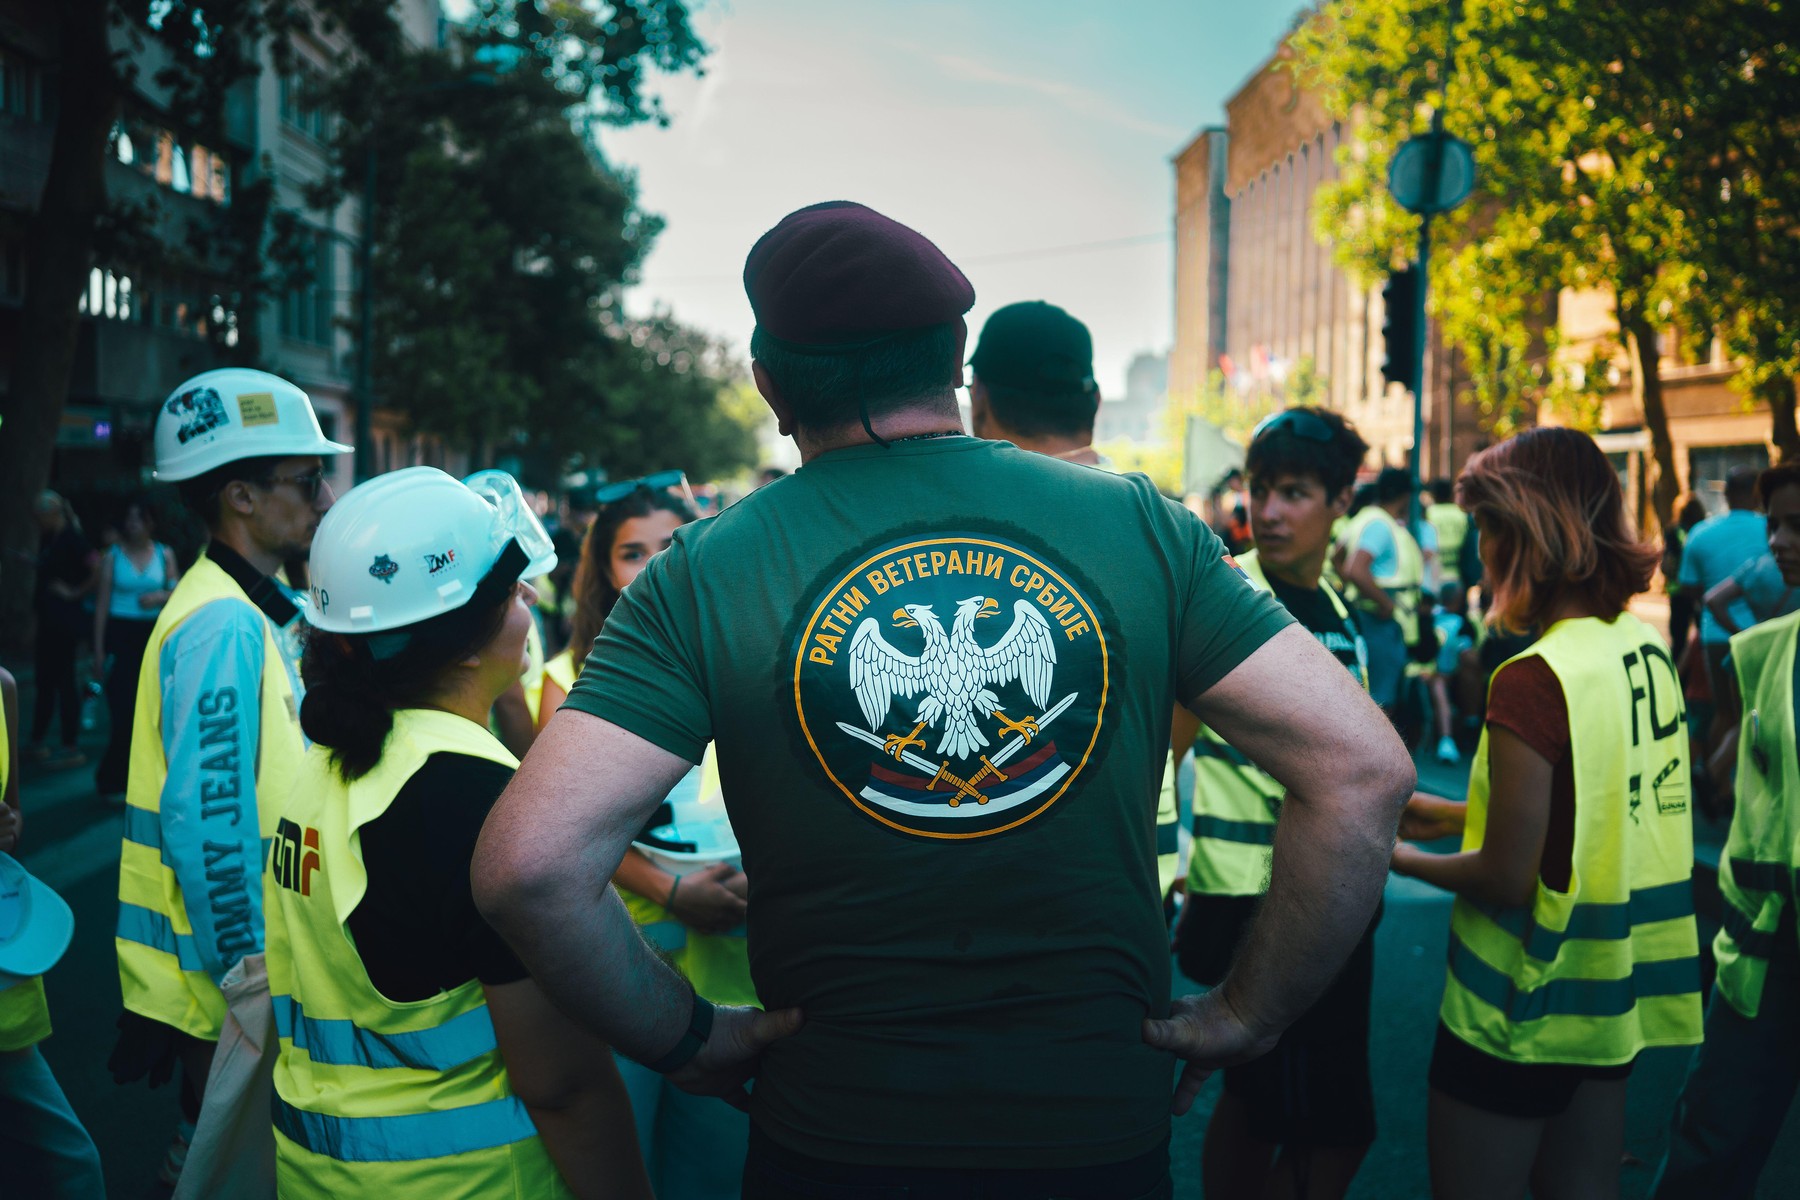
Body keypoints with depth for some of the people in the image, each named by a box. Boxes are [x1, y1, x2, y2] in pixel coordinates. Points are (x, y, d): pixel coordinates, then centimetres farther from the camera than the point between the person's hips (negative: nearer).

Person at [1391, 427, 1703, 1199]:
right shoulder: (1646, 650, 0)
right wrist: (1458, 815, 15)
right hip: (1614, 992, 8)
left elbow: (1505, 881, -21)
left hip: (1520, 1015, -7)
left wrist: (1404, 860, -4)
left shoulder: (1534, 680, -24)